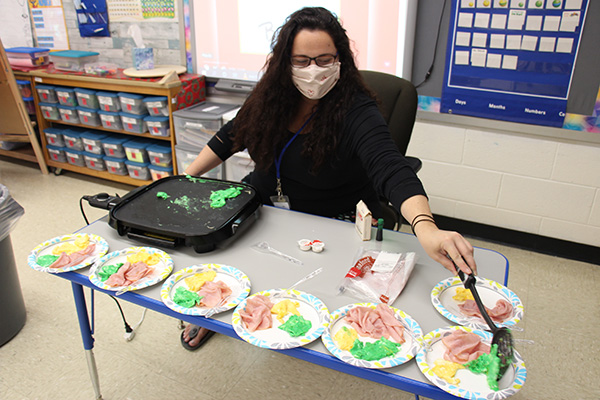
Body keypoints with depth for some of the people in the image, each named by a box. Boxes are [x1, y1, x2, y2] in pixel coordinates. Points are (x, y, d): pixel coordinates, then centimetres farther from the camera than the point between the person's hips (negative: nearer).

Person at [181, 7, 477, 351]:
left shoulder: (356, 112, -24)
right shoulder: (273, 96, -7)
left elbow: (392, 171, -38)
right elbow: (233, 135, 6)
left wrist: (426, 228, -56)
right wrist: (187, 177, 1)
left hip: (333, 225, -4)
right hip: (263, 203, 5)